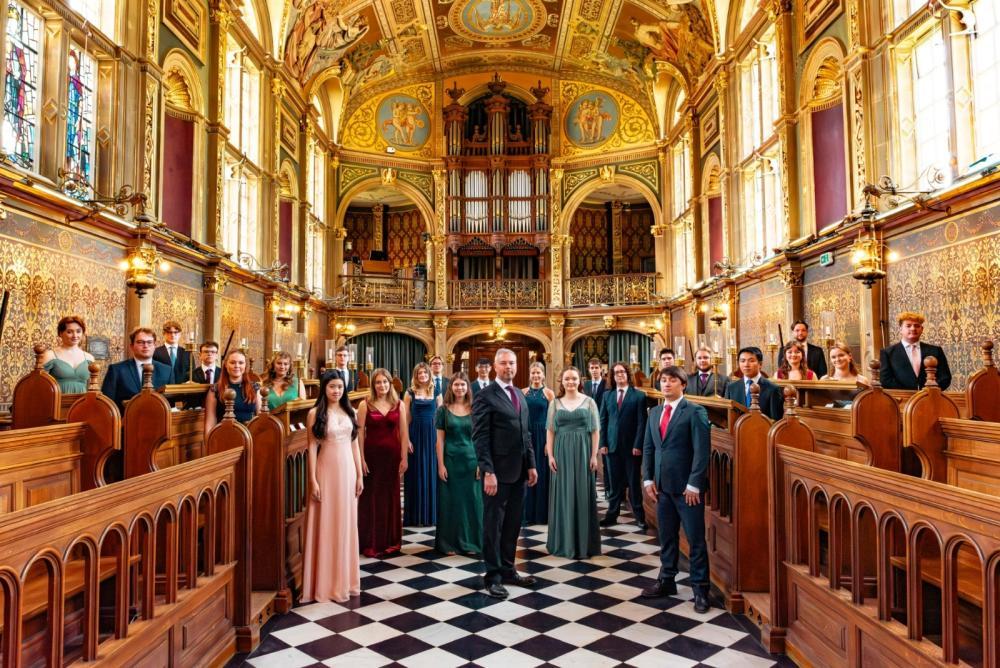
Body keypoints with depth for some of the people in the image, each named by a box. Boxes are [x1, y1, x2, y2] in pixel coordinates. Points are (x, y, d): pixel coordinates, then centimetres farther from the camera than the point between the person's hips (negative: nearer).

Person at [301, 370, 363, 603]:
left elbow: (355, 444, 9)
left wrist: (359, 475, 5)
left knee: (346, 524, 11)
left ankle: (345, 578, 23)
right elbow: (312, 447, -7)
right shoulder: (315, 413, -4)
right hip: (327, 471, -4)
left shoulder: (349, 411, 8)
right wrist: (313, 480, -12)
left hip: (348, 470, 4)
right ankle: (326, 582, 12)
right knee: (326, 525, 2)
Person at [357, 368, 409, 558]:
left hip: (392, 455, 2)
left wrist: (404, 458, -1)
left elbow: (403, 433, 3)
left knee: (391, 497, 10)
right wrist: (361, 459, -10)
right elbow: (359, 433, -5)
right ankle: (371, 543, 16)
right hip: (372, 455, -2)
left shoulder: (399, 405, 3)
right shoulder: (365, 405, -2)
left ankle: (390, 541, 23)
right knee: (371, 497, 5)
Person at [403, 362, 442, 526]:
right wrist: (407, 439, -9)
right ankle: (416, 515, 14)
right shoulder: (410, 393, 2)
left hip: (432, 436, 1)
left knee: (432, 473, 6)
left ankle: (431, 514, 18)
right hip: (416, 435, -1)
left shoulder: (436, 393, 5)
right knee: (416, 474, 4)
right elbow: (406, 419, 0)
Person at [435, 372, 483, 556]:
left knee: (471, 501, 5)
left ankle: (470, 542, 18)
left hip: (471, 460, 1)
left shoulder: (474, 409, 4)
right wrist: (441, 465, -7)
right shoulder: (444, 409, 0)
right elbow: (440, 439, -1)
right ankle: (449, 543, 18)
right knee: (451, 501, 6)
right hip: (450, 460, -1)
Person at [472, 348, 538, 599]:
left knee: (512, 524, 15)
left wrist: (531, 465, 12)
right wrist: (488, 472, -20)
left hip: (519, 471, 7)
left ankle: (507, 569, 28)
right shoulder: (486, 396, -10)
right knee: (494, 525, 5)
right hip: (498, 471, -7)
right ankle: (493, 576, 16)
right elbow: (480, 438, -14)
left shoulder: (519, 395, 14)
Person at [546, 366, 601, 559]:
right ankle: (564, 541, 16)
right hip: (562, 453, 1)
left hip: (583, 453, -1)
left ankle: (583, 542, 14)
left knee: (583, 495, 3)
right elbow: (550, 431, 5)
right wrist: (550, 455, -4)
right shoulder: (555, 403, 6)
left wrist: (594, 455, -6)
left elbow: (595, 431, 1)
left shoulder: (589, 402, 3)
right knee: (563, 496, 5)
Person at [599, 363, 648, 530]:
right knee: (615, 483, 8)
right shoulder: (607, 395, 10)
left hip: (631, 446, -2)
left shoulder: (639, 396, -1)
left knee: (634, 483, 5)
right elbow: (603, 421, 8)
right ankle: (612, 515, 16)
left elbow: (642, 422, -5)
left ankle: (639, 516, 15)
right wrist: (603, 443, 0)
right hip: (612, 446, 3)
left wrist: (638, 445, -12)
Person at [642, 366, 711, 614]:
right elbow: (648, 447, 14)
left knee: (695, 539, 3)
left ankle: (700, 588, 14)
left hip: (687, 486, -6)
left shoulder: (695, 412, -8)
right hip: (662, 485, 6)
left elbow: (702, 451, -13)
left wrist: (694, 484, -16)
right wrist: (648, 479, 5)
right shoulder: (654, 413, 12)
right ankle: (666, 581, 27)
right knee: (666, 537, 14)